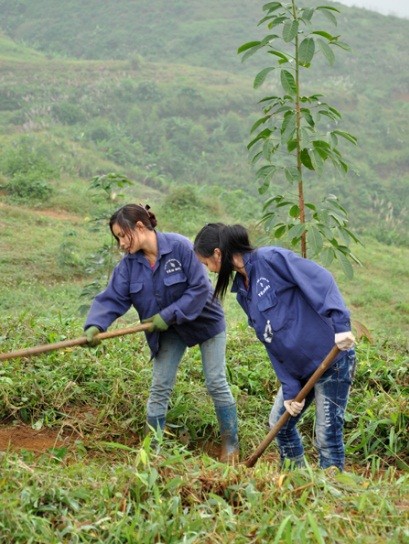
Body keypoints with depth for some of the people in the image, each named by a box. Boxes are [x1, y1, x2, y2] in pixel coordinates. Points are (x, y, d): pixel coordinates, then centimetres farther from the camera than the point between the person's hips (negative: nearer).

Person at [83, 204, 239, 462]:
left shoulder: (180, 247, -26)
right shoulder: (129, 264, -10)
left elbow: (200, 289, -26)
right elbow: (112, 299, -16)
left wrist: (169, 315, -28)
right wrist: (95, 325, -35)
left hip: (205, 320, -5)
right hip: (169, 330, 5)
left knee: (217, 384, 1)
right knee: (160, 388, 3)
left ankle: (231, 445, 17)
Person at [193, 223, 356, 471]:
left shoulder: (272, 258, -15)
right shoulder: (244, 292, 10)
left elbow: (321, 279, -22)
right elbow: (272, 344, 7)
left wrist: (340, 325, -31)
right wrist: (290, 390, 1)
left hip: (332, 356, -9)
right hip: (298, 368, 9)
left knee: (327, 435, -3)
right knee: (280, 423, 18)